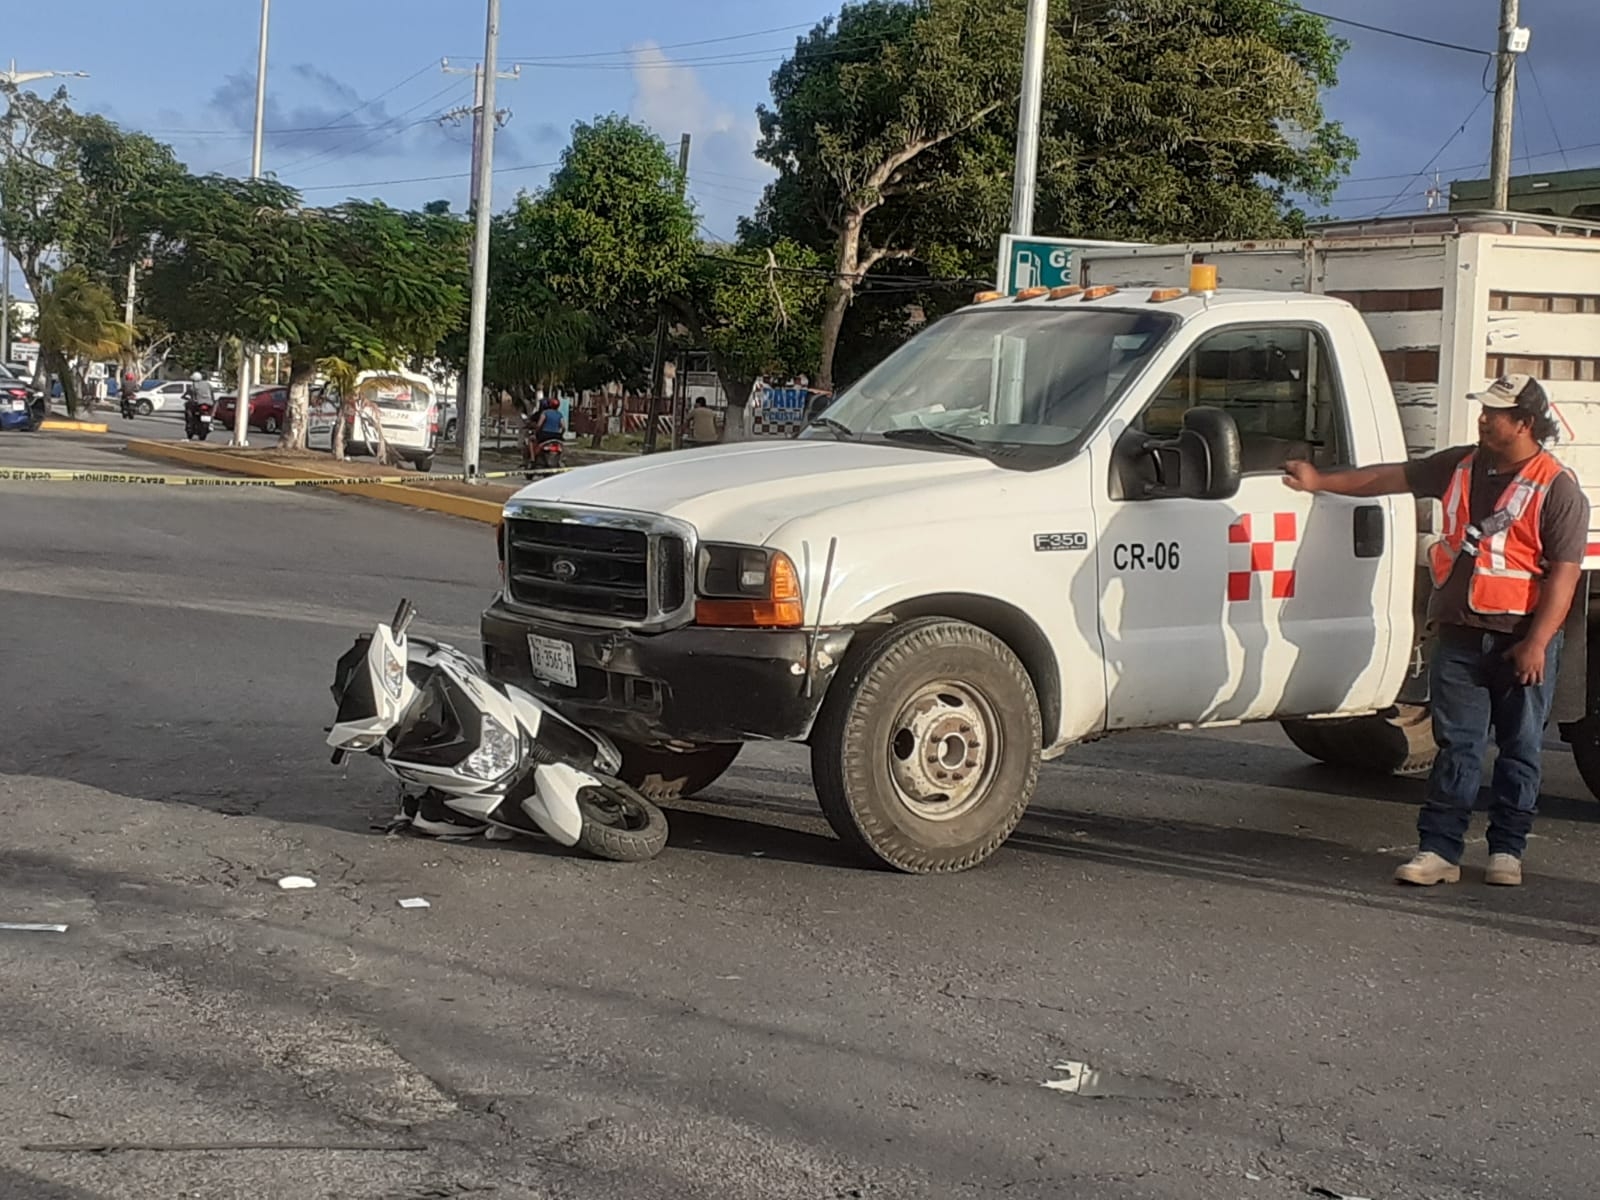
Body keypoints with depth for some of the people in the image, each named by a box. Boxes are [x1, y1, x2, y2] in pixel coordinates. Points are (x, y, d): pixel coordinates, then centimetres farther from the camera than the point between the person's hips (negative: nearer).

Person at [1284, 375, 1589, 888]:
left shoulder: (1558, 488, -8)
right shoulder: (1461, 466, 10)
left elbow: (1564, 572, -13)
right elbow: (1391, 478, 18)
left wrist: (1536, 643, -19)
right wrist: (1320, 481, 16)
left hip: (1523, 640, -4)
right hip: (1459, 635, 4)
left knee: (1520, 749, 7)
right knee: (1455, 746, 3)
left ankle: (1506, 851, 16)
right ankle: (1438, 850, 2)